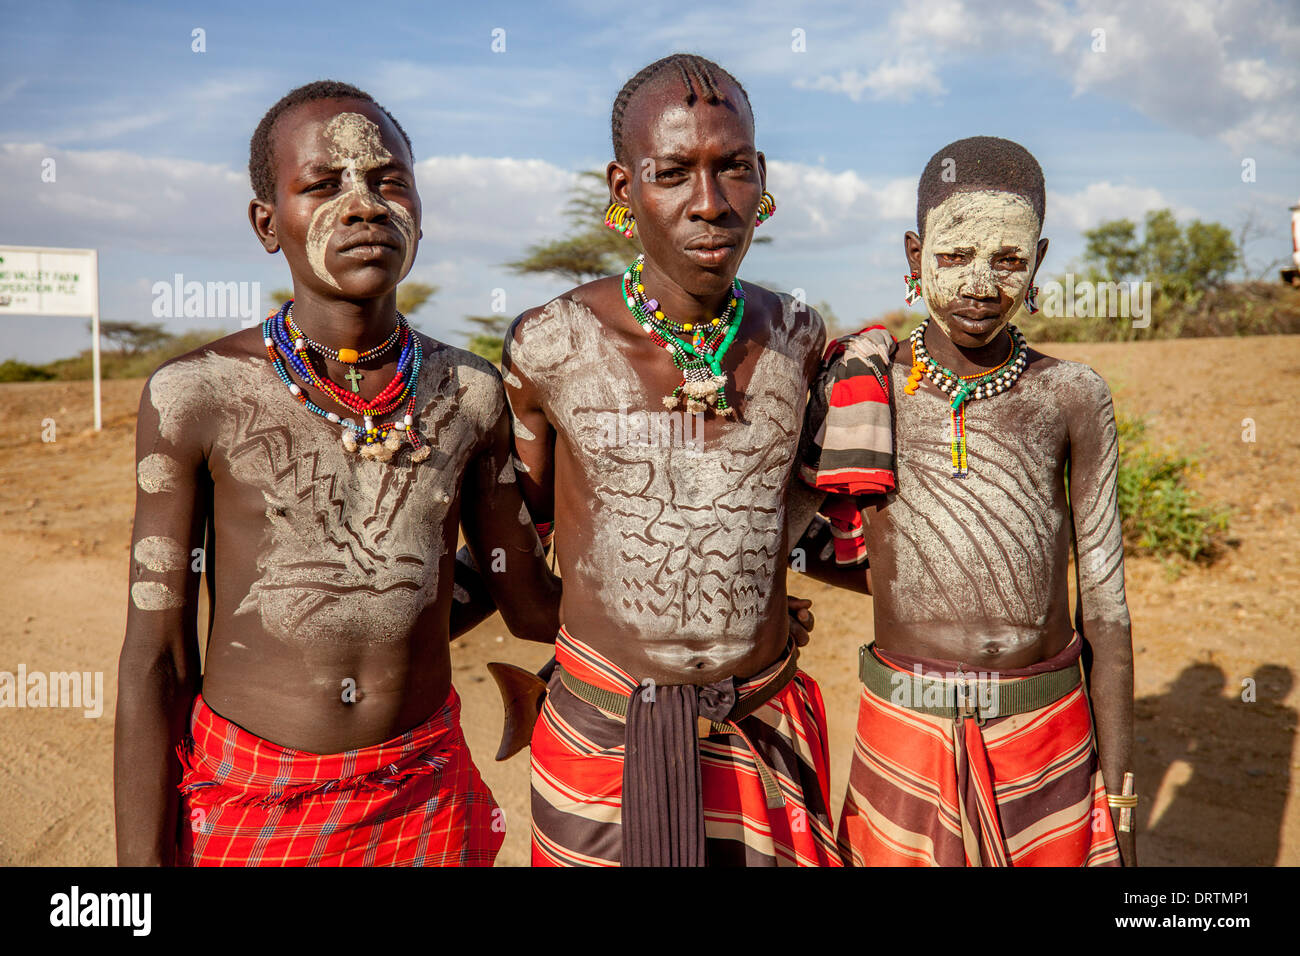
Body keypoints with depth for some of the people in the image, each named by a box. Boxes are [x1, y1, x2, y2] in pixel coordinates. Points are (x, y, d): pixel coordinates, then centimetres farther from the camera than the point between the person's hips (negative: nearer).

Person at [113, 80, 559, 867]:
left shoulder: (471, 393, -4)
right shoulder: (196, 396, -11)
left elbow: (533, 604, 5)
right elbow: (155, 656, -6)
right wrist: (145, 856, -5)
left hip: (426, 800, 2)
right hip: (243, 798, -2)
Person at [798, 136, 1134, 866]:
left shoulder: (1072, 398, -3)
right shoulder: (859, 389, -5)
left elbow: (1104, 604, 0)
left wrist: (1118, 806, 2)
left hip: (1049, 750, 1)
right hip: (904, 742, 0)